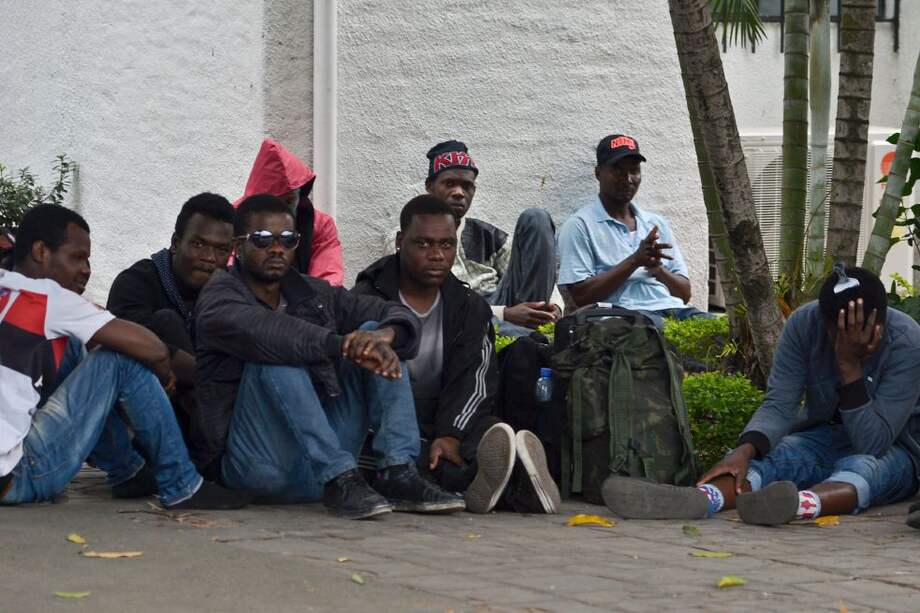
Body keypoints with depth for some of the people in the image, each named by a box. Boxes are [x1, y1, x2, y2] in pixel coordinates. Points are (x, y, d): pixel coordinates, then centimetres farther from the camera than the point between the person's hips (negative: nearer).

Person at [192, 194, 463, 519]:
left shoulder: (314, 294, 14)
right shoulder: (220, 297, -3)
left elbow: (400, 316, 7)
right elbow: (260, 330, -27)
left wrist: (385, 335, -19)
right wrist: (342, 345, -38)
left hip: (320, 461, 5)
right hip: (258, 465, -5)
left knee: (373, 333, -4)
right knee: (277, 356, -27)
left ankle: (397, 472, -19)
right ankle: (340, 480, -33)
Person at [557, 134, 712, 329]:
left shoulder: (657, 224, 24)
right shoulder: (579, 225, 6)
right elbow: (581, 296, -6)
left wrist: (658, 269, -1)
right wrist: (635, 261, -9)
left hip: (673, 308, 6)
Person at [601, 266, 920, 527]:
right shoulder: (803, 324, -13)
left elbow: (873, 443, -27)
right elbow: (779, 404, -18)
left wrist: (850, 366, -35)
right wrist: (746, 448, -37)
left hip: (889, 449, -3)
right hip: (822, 437, 3)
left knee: (862, 467, -38)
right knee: (770, 456, -28)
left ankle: (804, 504, -73)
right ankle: (700, 498, -61)